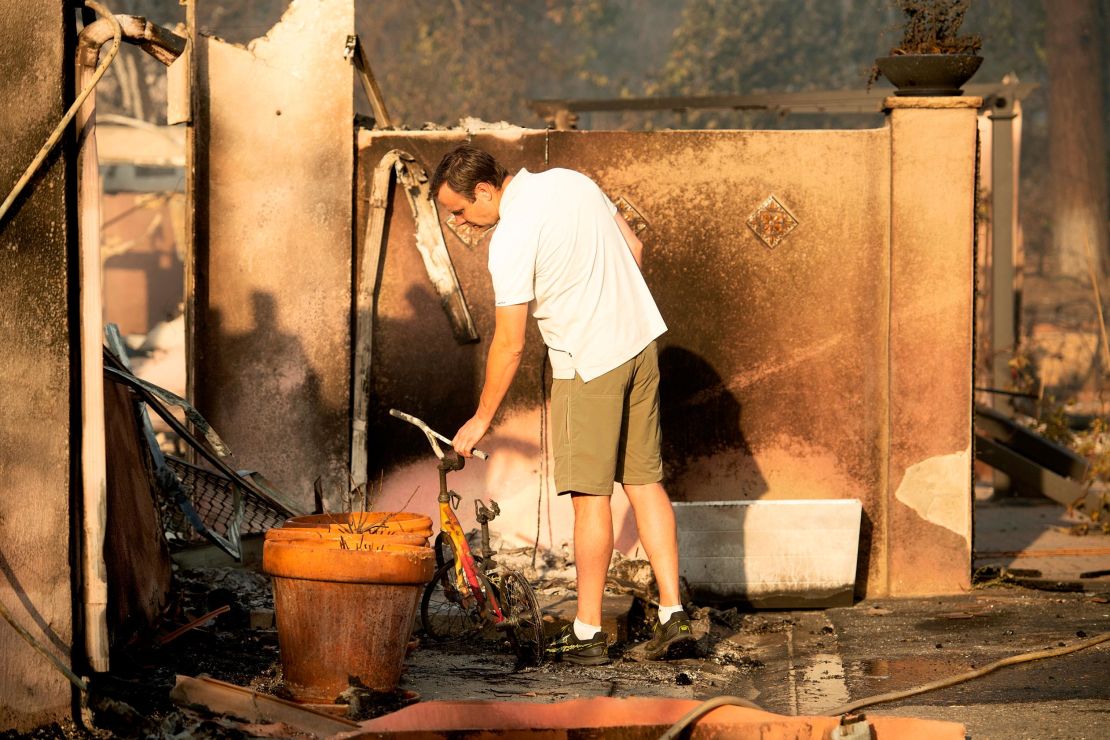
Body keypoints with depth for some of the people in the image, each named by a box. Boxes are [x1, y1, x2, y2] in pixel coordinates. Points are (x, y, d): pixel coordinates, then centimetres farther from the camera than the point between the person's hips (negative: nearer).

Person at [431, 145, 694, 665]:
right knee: (644, 480, 11)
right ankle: (673, 616, 8)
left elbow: (509, 345, -15)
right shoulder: (571, 180, 5)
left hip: (588, 363, -8)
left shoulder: (511, 240, -18)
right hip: (641, 341, 8)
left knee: (590, 494, -1)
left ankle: (588, 632, 5)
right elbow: (633, 247, 14)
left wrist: (482, 418, -5)